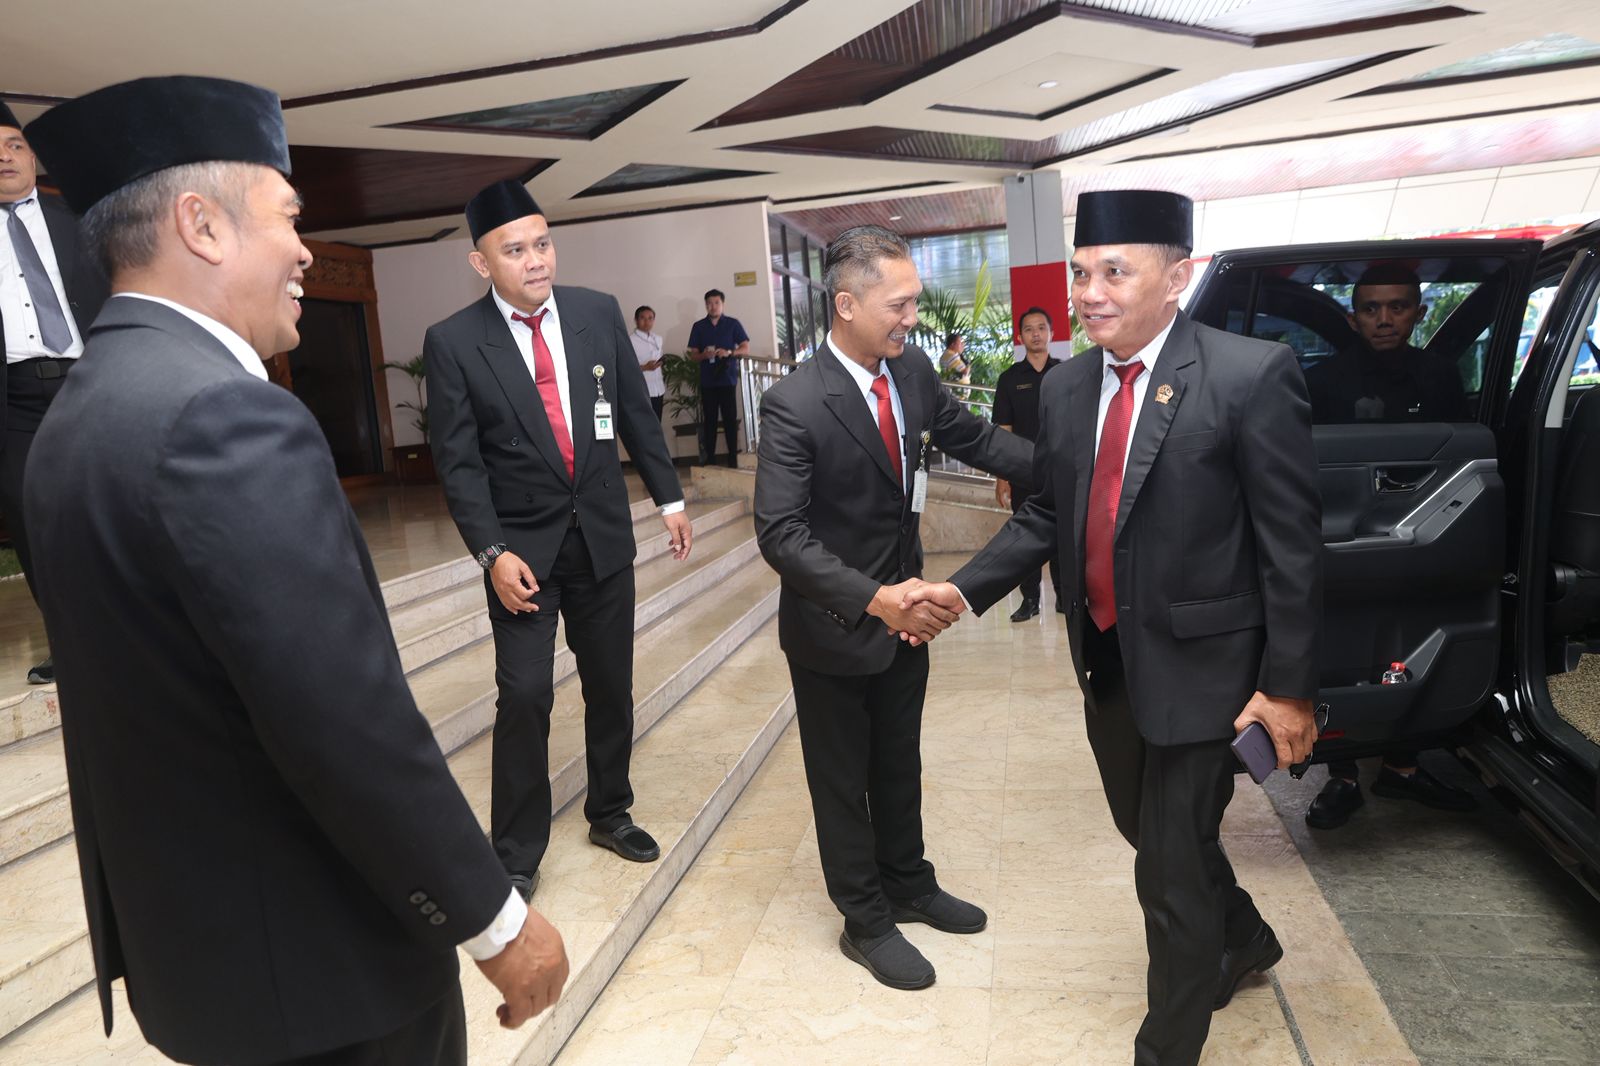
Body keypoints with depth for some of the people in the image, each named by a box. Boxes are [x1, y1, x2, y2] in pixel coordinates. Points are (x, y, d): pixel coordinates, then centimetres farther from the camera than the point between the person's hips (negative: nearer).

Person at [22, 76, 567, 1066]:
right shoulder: (227, 416, -27)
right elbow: (352, 728, -29)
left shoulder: (81, 410, 4)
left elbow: (164, 692, 10)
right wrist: (498, 919, -17)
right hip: (309, 953, -9)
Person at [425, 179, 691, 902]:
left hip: (603, 537, 4)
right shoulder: (453, 342, -8)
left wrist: (668, 497, 9)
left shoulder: (598, 313, 0)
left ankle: (610, 812, 35)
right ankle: (516, 853, 15)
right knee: (525, 696, -4)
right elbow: (459, 462, -8)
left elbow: (636, 412, 8)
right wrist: (493, 553, -17)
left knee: (611, 685, 14)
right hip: (522, 549, -3)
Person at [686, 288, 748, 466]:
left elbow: (746, 349, 2)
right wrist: (704, 355, -13)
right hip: (707, 381, 2)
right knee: (709, 420, 3)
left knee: (730, 419, -1)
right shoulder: (698, 327, 9)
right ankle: (708, 459, 7)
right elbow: (693, 355, 9)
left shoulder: (732, 324, 4)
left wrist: (730, 352, -16)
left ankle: (733, 459, 3)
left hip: (728, 379, -2)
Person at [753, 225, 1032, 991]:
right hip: (835, 628, -6)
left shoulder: (913, 371, -6)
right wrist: (874, 599, -39)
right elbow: (781, 534, -29)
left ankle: (908, 886, 47)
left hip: (903, 613, 6)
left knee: (899, 766, 24)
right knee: (843, 782, 15)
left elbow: (973, 438, 7)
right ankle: (866, 922, 35)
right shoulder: (795, 404, -25)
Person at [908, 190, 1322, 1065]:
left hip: (1197, 666, -6)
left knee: (1172, 870, 5)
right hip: (1106, 662, 7)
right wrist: (964, 590, -3)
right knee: (1154, 834, 25)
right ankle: (1243, 941, 55)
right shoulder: (1065, 388, 2)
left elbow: (1291, 543, -15)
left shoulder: (1251, 376, -16)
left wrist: (1289, 686, -14)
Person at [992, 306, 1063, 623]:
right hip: (1023, 475, 1)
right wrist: (1001, 477, -3)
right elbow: (1002, 431, 2)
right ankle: (1030, 599, 15)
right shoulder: (1009, 378, 4)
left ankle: (1065, 595, 16)